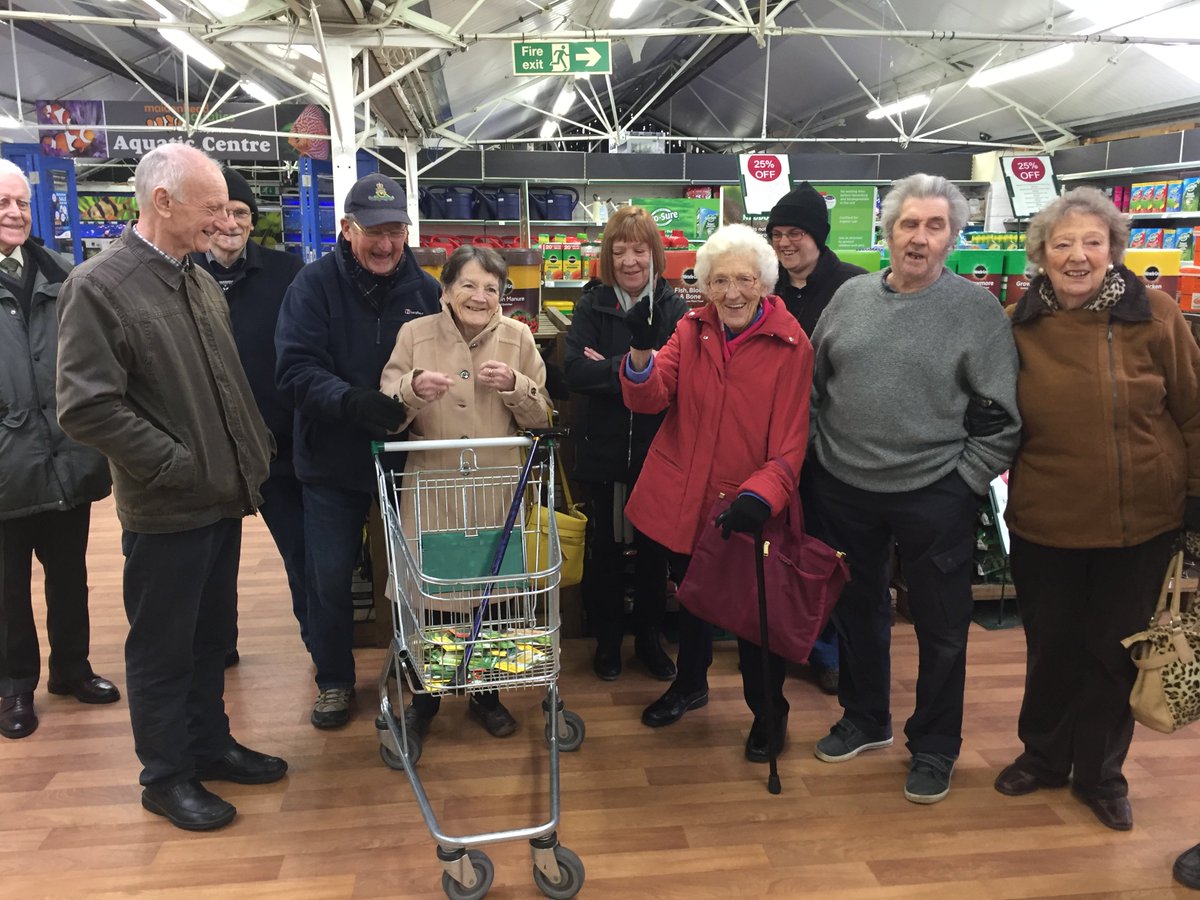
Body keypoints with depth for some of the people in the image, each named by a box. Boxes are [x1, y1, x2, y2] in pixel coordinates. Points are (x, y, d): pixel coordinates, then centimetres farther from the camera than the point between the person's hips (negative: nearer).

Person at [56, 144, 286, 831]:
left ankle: (210, 745, 37)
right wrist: (180, 466, -18)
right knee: (163, 650, 10)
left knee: (211, 638, 20)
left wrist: (256, 452, 8)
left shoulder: (201, 281, 9)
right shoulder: (98, 287, -14)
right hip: (166, 514, -7)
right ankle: (166, 776, 27)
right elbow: (87, 407, -20)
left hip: (224, 498, 7)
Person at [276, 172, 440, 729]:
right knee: (330, 574, 7)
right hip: (333, 459, -1)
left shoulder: (425, 289, -3)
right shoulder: (315, 284, -10)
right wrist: (351, 401, -36)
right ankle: (333, 679, 29)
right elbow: (295, 368, -19)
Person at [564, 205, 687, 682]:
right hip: (604, 449, 0)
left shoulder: (674, 309, -5)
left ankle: (649, 639, 33)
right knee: (605, 547, 13)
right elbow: (575, 373, -17)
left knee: (654, 548, 14)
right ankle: (607, 640, 32)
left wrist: (611, 370, -19)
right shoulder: (592, 306, -4)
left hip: (658, 450, 0)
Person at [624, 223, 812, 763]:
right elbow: (649, 399, -14)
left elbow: (790, 442, -15)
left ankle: (769, 713, 34)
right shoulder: (692, 329, -2)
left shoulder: (790, 345, -12)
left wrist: (760, 497, -31)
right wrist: (640, 351, -33)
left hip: (746, 508, -4)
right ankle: (690, 683, 49)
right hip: (683, 498, 4)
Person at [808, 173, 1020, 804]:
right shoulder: (851, 296, 4)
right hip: (844, 489, 4)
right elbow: (814, 381, 12)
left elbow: (1003, 413, -7)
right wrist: (818, 447, 6)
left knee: (941, 626, 10)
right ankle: (864, 718, 40)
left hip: (934, 494, -3)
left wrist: (966, 480, -10)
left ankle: (934, 745, 30)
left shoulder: (977, 309, -7)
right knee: (856, 607, 19)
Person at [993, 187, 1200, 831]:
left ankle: (1099, 774, 34)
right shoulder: (1020, 326, -3)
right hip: (1045, 518, 1)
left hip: (1141, 519, -1)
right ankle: (1043, 756, 38)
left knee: (1116, 649, 13)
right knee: (1051, 645, 14)